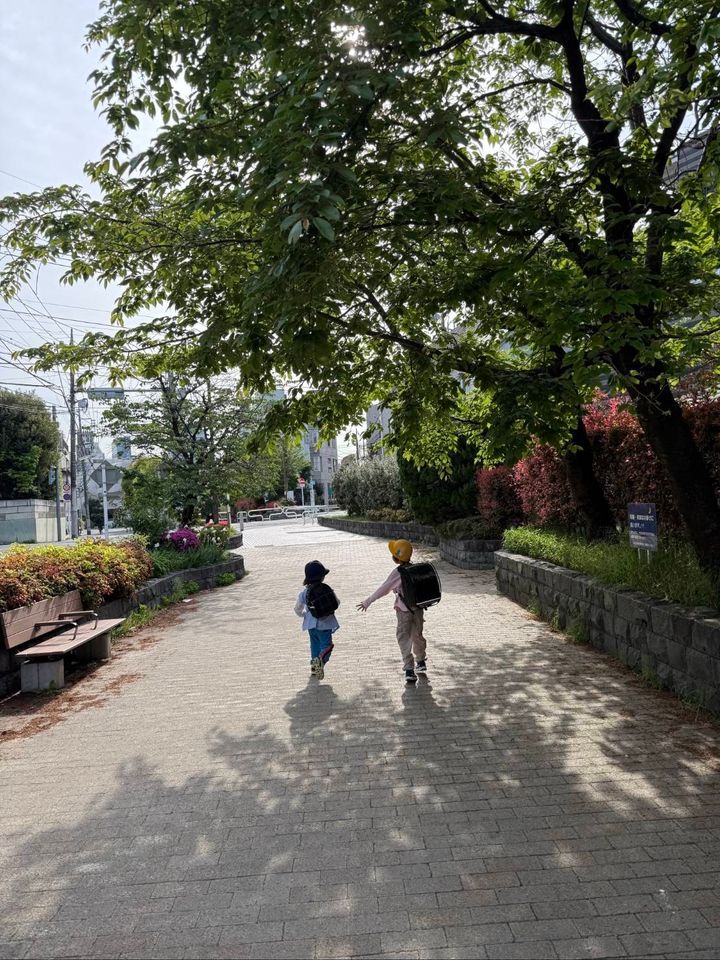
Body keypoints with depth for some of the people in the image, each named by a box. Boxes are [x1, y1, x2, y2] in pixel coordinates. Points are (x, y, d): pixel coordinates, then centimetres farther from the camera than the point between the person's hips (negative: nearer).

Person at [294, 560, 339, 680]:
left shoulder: (304, 592, -4)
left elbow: (297, 608, 6)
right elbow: (336, 603, -6)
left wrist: (304, 615, 23)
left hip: (311, 624, 5)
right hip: (324, 624, -5)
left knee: (315, 644, 22)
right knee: (326, 645, 0)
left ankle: (314, 665, 29)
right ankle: (321, 660, -27)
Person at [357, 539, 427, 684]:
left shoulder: (398, 572, -18)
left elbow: (384, 588, -17)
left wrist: (367, 602, -11)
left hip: (404, 611, -6)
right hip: (418, 608, 6)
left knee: (404, 639, 2)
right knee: (417, 635, 22)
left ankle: (409, 670, -1)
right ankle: (421, 662, 39)